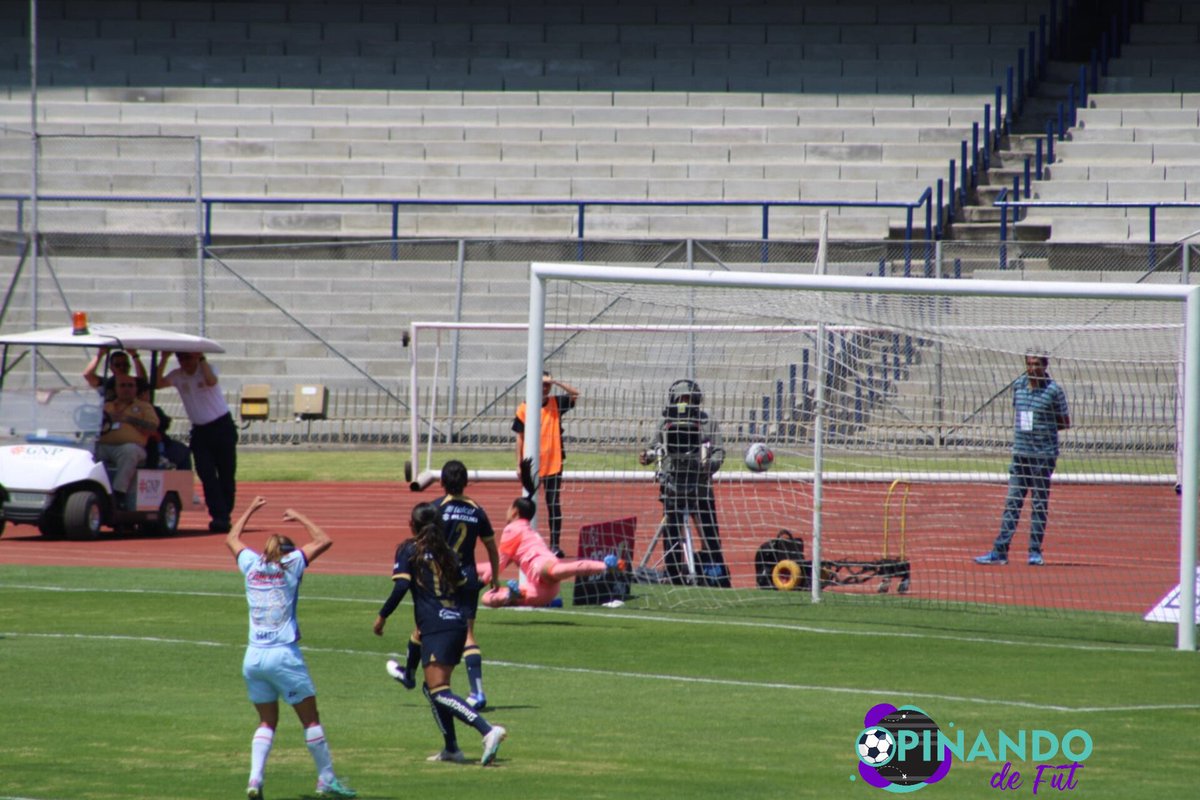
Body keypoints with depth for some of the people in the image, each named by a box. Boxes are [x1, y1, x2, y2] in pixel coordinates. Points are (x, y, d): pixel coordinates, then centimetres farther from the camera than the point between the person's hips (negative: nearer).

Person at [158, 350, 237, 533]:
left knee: (226, 475, 0)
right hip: (200, 430, 3)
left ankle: (224, 516, 10)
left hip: (222, 426, -3)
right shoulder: (178, 376, 1)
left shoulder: (207, 369, -7)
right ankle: (218, 516, -11)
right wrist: (164, 360, -21)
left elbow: (211, 381, -30)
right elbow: (158, 383, -16)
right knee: (207, 476, -9)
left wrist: (201, 359, -29)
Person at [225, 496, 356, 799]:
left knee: (267, 721, 12)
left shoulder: (252, 564, 9)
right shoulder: (291, 564, 0)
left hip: (253, 658, 4)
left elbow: (231, 539, 29)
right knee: (310, 718, 6)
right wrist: (299, 518, 19)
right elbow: (324, 540, 7)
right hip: (284, 655, -4)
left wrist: (250, 510, 39)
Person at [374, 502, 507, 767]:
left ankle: (488, 730, -32)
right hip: (457, 624, 7)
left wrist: (382, 616, 0)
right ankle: (451, 748, 18)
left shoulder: (408, 550, 1)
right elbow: (461, 588, 20)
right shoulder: (447, 552, 18)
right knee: (433, 688, 20)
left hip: (435, 627, -7)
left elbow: (401, 586, -10)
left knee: (439, 691, -14)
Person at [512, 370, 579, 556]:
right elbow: (520, 438, 4)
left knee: (554, 505, -1)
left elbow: (575, 395, -13)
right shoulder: (524, 409, -1)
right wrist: (519, 464, 1)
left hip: (553, 464, 0)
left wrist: (555, 382, -21)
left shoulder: (556, 403, 1)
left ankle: (555, 545, 2)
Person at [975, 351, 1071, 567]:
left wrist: (1042, 428, -9)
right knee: (1012, 503, 3)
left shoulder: (1054, 390, -7)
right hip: (1020, 452, 5)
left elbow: (1065, 422, 0)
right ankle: (1000, 551, 3)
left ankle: (1035, 552, 8)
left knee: (1039, 504, 1)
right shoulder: (1018, 385, 8)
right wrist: (1018, 429, 6)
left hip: (1044, 454, -5)